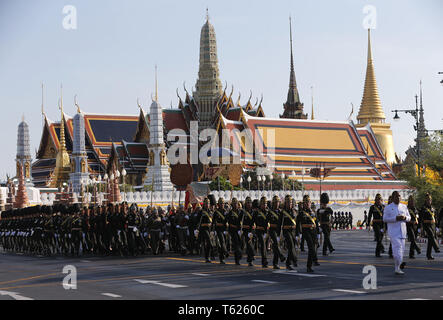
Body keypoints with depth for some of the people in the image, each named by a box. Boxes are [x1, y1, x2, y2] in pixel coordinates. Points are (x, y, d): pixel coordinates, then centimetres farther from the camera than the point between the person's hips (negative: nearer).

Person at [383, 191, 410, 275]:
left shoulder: (404, 207, 15)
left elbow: (409, 218, 16)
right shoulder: (388, 208, 1)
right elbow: (385, 219, -6)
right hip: (393, 231, -5)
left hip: (402, 231, 5)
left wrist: (405, 217, -8)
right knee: (397, 246, -20)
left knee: (401, 249, 3)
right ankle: (399, 263, -27)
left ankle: (397, 268, 9)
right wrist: (396, 218, -17)